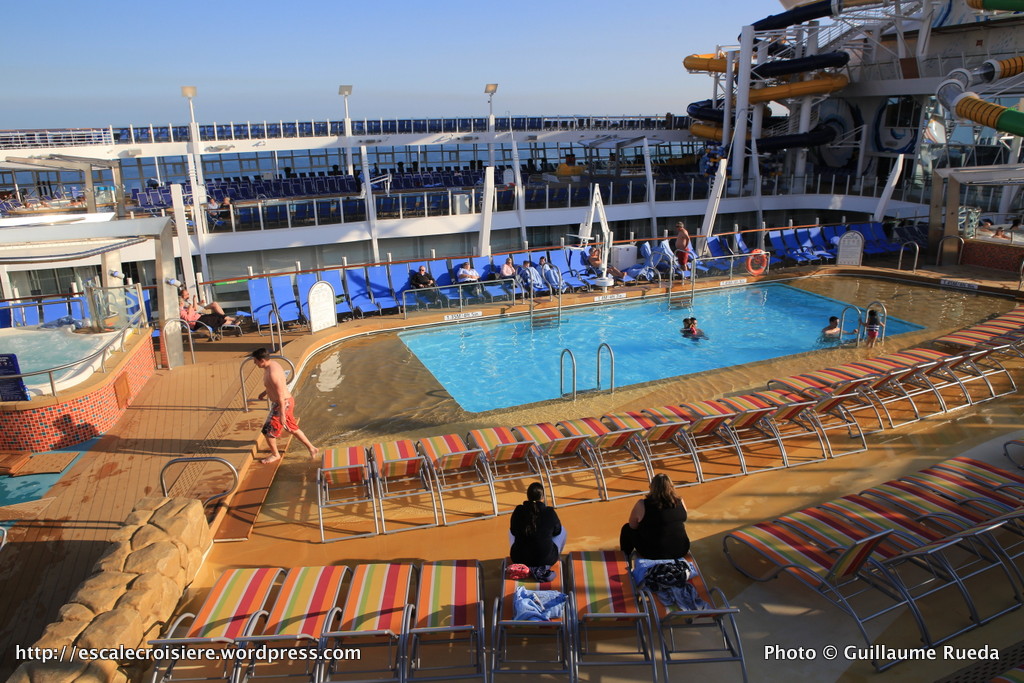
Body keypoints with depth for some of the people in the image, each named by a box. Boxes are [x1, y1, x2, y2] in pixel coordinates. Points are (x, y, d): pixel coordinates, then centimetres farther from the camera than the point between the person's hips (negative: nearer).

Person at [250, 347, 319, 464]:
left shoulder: (272, 373, -29)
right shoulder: (273, 363, 1)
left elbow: (280, 395, -27)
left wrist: (282, 414, -23)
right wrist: (264, 392, 26)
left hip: (282, 404, -10)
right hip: (287, 401, 10)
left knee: (268, 431, 7)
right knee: (292, 428, 22)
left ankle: (275, 455, 28)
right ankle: (312, 448, 30)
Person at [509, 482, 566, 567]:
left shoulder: (518, 511, -12)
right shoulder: (550, 513, -16)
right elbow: (557, 531, 4)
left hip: (519, 558, 1)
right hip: (546, 559, -1)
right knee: (562, 531, 22)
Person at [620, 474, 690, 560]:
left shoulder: (642, 505, -15)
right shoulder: (680, 503, -4)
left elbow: (632, 526, 0)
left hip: (652, 554, -4)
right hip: (681, 551, 4)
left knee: (627, 528, 19)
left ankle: (627, 557, 37)